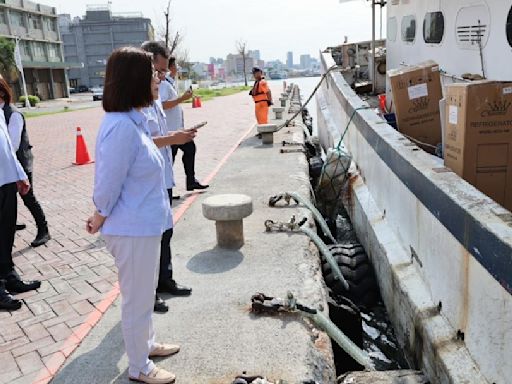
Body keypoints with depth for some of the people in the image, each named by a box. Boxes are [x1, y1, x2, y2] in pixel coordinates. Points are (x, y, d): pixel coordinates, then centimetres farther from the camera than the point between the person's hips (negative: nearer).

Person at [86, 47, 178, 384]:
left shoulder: (134, 120, 3)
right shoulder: (121, 127, -26)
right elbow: (108, 184, -20)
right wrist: (100, 218, -5)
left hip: (145, 224, 9)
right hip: (132, 229, -9)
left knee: (145, 293, 26)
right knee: (137, 299, 10)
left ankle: (146, 344, 48)